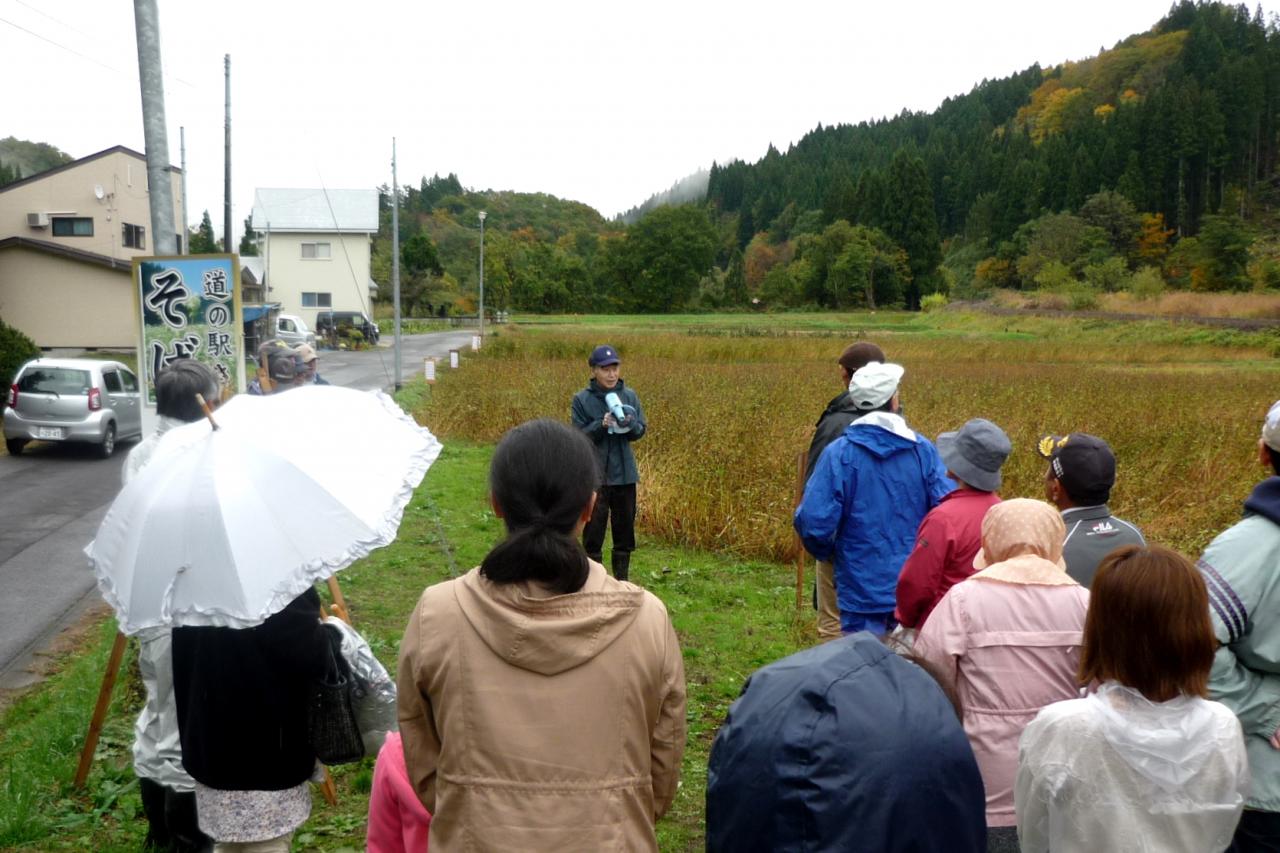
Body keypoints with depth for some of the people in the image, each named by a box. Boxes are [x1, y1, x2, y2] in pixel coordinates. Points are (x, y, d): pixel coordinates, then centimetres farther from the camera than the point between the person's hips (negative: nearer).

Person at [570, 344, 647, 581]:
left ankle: (622, 582, 27)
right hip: (594, 475, -3)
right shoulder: (582, 399, -6)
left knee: (625, 534, 13)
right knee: (593, 534, 2)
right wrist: (601, 425, -24)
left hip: (625, 475, 3)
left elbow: (640, 431, 3)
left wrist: (629, 423, -19)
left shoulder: (629, 396, 2)